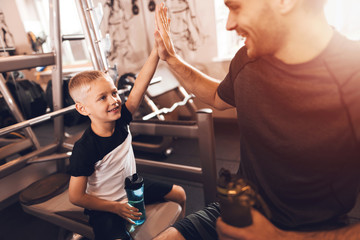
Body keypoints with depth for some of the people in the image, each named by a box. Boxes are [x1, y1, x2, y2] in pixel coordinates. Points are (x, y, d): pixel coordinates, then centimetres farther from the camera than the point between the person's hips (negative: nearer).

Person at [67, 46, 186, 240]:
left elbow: (140, 86, -25)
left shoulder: (120, 120, -14)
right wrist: (116, 207, -19)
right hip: (104, 206, -5)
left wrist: (156, 50, -35)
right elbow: (76, 197, -18)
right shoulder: (84, 149, -28)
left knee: (179, 194, 13)